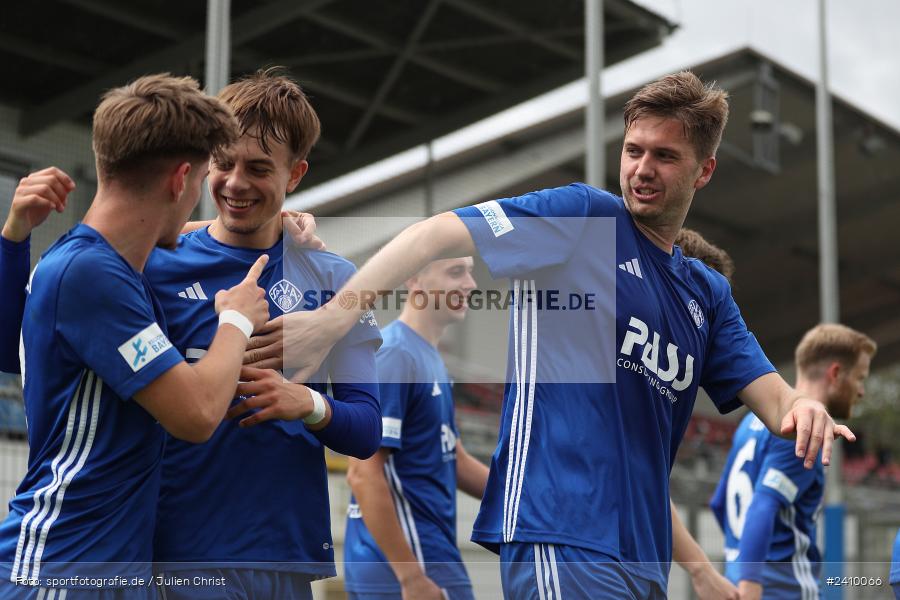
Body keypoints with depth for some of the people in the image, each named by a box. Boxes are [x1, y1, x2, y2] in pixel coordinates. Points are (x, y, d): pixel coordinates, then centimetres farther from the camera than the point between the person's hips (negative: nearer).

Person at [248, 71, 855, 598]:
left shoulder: (709, 294, 19)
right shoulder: (584, 215, -1)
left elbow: (766, 393, 12)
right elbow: (438, 235, -10)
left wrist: (801, 407, -13)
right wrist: (337, 313, -24)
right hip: (562, 536, -7)